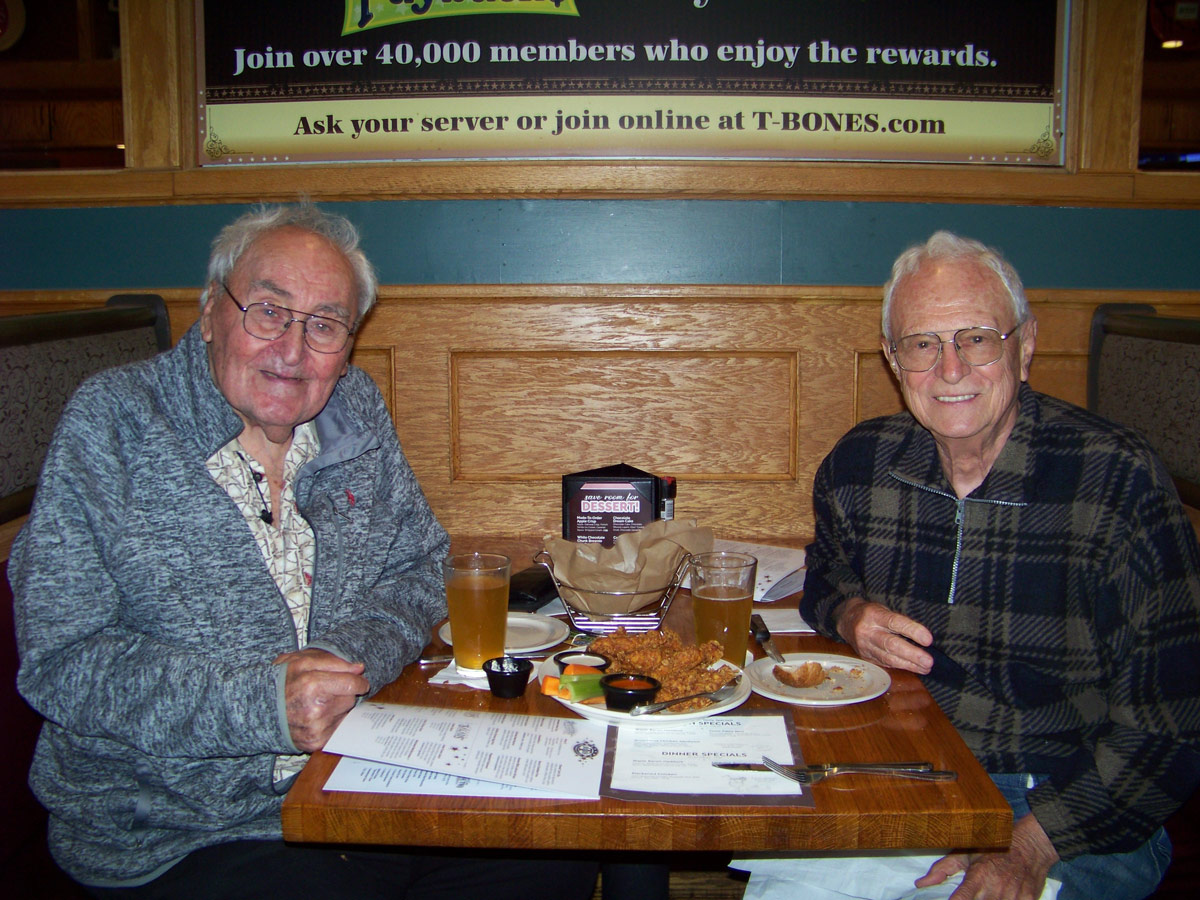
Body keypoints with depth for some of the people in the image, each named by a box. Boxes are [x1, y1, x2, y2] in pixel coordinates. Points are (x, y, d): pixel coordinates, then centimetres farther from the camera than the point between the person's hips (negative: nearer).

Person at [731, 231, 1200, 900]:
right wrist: (849, 613, -5)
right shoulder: (858, 465, -1)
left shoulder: (1120, 478, -12)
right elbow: (826, 576, 19)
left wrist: (1030, 845, -21)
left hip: (1074, 808, -2)